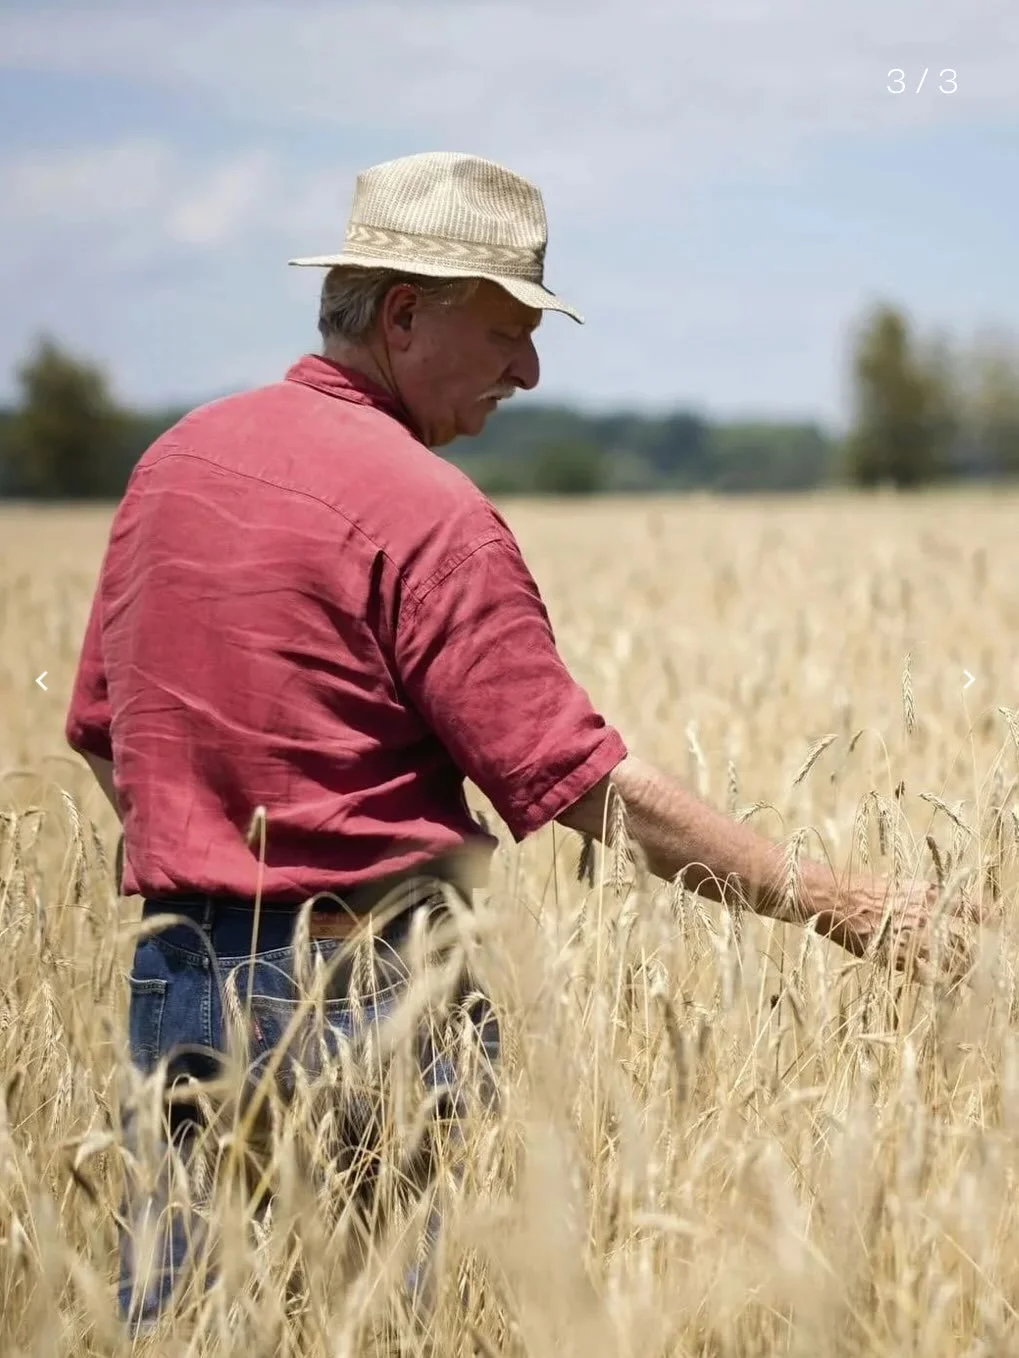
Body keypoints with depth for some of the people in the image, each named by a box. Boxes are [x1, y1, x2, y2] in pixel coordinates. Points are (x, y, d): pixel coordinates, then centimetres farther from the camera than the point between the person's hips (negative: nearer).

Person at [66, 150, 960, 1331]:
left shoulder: (176, 458, 8)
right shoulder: (425, 513, -15)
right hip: (365, 988, -7)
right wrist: (834, 905, -13)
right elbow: (587, 783, -18)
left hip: (173, 978, 7)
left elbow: (98, 731, 14)